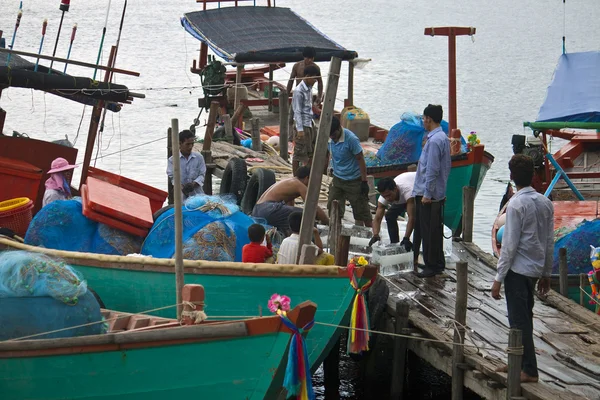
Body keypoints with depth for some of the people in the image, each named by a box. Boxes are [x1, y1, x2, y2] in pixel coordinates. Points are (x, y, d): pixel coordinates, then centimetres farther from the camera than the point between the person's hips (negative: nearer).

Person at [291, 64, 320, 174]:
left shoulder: (309, 89, 10)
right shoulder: (299, 92, -18)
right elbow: (297, 111, -20)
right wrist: (300, 130, -23)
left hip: (310, 124, 9)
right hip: (302, 125, -9)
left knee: (311, 152, 13)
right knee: (299, 152, -2)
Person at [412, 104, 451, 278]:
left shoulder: (434, 141, -20)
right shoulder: (444, 138, 11)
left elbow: (432, 170, -22)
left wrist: (427, 194, -19)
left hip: (429, 194, -10)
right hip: (439, 193, 10)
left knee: (428, 231, -2)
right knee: (435, 229, 16)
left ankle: (431, 266, 3)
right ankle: (438, 263, 23)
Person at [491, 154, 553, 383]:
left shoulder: (516, 205, -16)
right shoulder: (545, 203, 5)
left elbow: (509, 245, -17)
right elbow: (550, 242, 9)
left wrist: (499, 278, -12)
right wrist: (546, 273, 18)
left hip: (517, 269, -8)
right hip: (536, 269, 8)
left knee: (519, 320, -2)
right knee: (524, 317, 18)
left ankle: (529, 371, -1)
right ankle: (520, 363, 27)